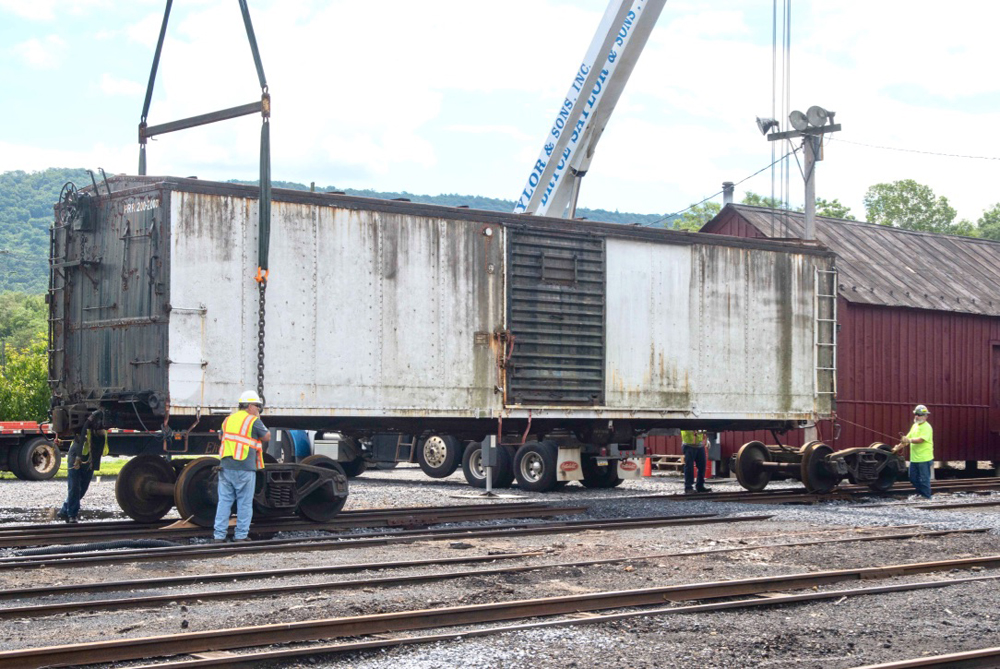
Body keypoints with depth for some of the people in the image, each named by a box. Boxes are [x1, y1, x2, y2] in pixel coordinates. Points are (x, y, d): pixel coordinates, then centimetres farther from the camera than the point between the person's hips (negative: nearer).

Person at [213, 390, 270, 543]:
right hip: (245, 467, -5)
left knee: (224, 501, 7)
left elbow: (223, 437, 20)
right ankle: (240, 536, 5)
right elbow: (267, 437, 5)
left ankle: (219, 535, 4)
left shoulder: (228, 420, 15)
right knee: (244, 503, 3)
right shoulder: (253, 421, -4)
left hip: (225, 466, 5)